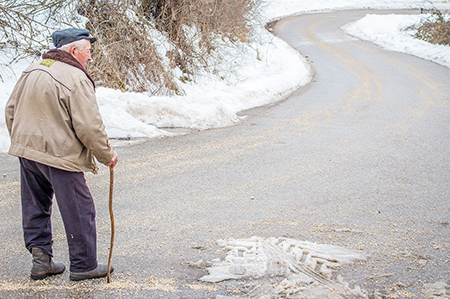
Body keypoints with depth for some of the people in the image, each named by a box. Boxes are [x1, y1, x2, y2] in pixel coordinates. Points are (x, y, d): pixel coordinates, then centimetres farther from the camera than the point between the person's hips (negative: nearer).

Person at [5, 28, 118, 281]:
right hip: (60, 156, -8)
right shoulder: (76, 79, -16)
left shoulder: (31, 72, 9)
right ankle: (83, 265, 12)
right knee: (79, 211, 4)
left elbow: (11, 111, 16)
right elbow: (89, 126, -17)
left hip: (27, 151, 8)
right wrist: (107, 154, -4)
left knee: (36, 207, 18)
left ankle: (41, 258, 18)